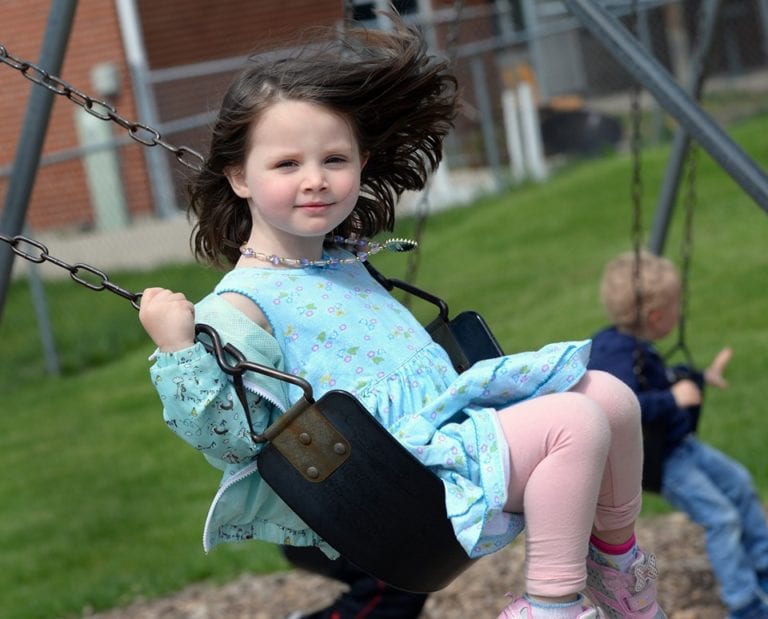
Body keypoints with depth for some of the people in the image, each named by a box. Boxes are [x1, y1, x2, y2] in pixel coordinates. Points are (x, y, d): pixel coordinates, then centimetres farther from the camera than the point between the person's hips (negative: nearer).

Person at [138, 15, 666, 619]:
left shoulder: (346, 261, 17)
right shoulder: (240, 309, -10)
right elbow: (233, 437, -16)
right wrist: (178, 351, -26)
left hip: (457, 424, 10)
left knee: (610, 395, 4)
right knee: (574, 422, -23)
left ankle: (614, 548, 24)